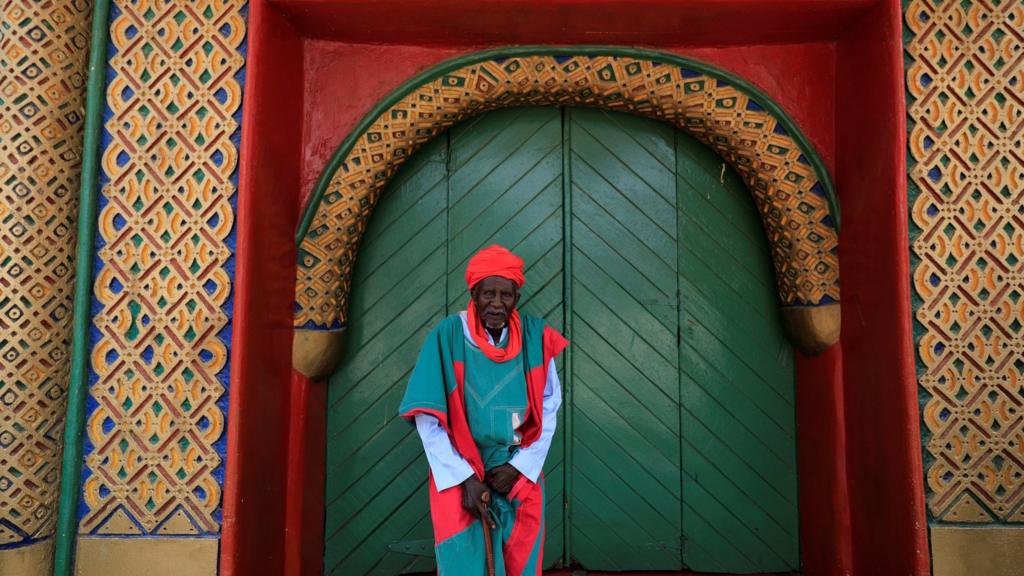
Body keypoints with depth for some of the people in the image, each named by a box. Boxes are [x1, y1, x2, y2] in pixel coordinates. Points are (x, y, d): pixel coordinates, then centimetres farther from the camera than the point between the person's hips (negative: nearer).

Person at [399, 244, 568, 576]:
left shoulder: (535, 338, -5)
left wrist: (519, 466, -6)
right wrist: (464, 478, -14)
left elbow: (549, 409, 1)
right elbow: (427, 417, -11)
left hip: (520, 474, 3)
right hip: (460, 474, -2)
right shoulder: (448, 336, -12)